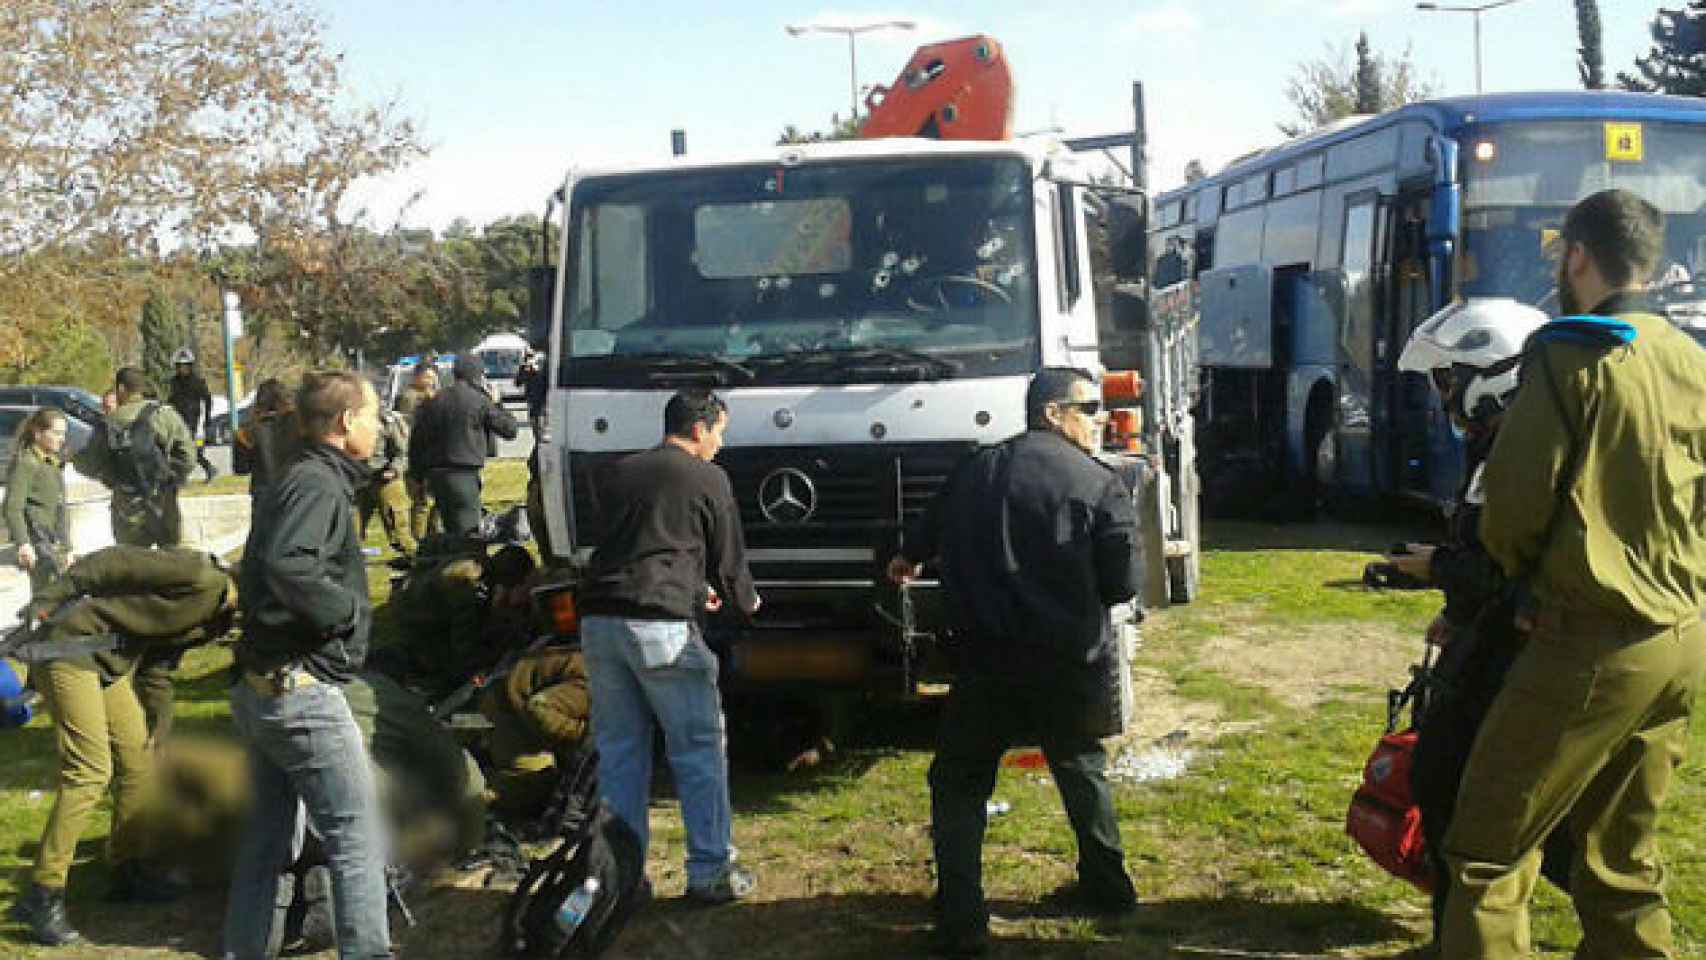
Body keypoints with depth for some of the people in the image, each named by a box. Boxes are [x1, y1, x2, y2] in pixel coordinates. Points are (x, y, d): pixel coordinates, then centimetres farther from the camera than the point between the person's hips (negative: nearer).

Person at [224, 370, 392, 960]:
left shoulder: (298, 479, 15)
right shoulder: (319, 484, -15)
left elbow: (263, 567, 18)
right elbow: (287, 567, -31)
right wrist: (351, 608, -18)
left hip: (264, 687, 10)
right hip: (302, 691, -10)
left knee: (267, 834, 17)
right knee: (356, 839, -4)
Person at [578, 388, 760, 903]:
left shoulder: (616, 474, 20)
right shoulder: (708, 479, 4)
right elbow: (729, 559, 9)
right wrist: (746, 603, 31)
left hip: (599, 620, 6)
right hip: (662, 624, -5)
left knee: (618, 751, 12)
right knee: (700, 750, 6)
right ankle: (710, 872, 9)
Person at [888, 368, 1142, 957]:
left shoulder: (976, 471, 4)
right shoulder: (1099, 484, -8)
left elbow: (931, 529, 21)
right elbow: (1126, 581, -10)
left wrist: (907, 560, 44)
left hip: (991, 660, 0)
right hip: (1072, 662, 0)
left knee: (959, 785, 8)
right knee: (1081, 768, 25)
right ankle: (1106, 886, 35)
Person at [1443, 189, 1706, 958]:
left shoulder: (1571, 355, -10)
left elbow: (1515, 497, -11)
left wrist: (1522, 572, 8)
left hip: (1595, 639, -7)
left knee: (1489, 848, -2)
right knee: (1623, 852, 16)